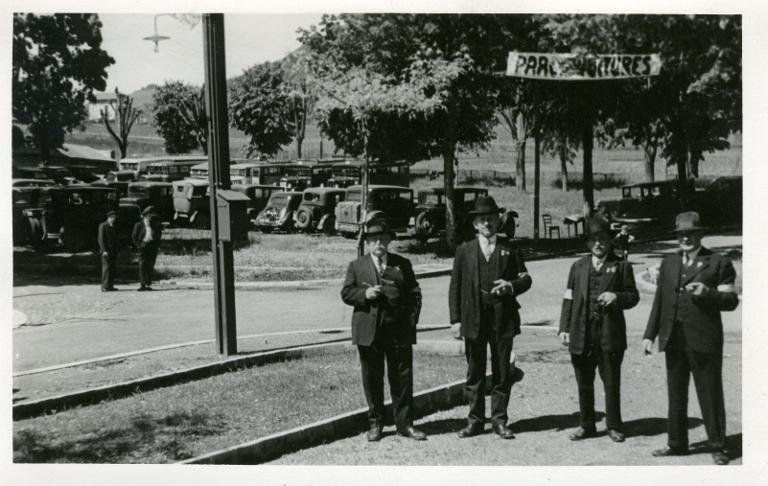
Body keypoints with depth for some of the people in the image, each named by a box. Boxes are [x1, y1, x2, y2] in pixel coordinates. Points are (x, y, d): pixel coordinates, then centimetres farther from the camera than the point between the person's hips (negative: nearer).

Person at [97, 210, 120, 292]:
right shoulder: (103, 226, -2)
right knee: (106, 268, -9)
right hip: (106, 250, -7)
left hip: (114, 251, 7)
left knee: (113, 269, 4)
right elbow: (101, 239, -8)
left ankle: (110, 286, 8)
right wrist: (104, 250, -17)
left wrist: (118, 250, 10)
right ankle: (105, 287, -8)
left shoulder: (114, 227, 18)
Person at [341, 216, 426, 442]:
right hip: (369, 332, 0)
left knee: (402, 378, 2)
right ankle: (375, 424, 18)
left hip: (399, 331, 0)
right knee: (372, 380, 7)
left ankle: (405, 424, 11)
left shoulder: (403, 264, 10)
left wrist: (412, 321, -2)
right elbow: (346, 293, 4)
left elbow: (414, 294, 9)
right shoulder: (356, 266, 9)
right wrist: (364, 294, -14)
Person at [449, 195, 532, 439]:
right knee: (475, 372, 6)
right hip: (473, 319, 0)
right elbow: (455, 286, 5)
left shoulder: (509, 250, 8)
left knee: (502, 372, 4)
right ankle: (475, 420, 14)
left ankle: (499, 420, 14)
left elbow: (525, 278, 10)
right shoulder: (464, 251, 7)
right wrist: (456, 319, -1)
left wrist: (511, 285, -13)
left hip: (503, 319, 0)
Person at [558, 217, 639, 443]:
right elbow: (569, 299, 10)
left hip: (610, 333, -2)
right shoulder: (578, 266, 13)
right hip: (581, 334, 2)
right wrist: (564, 328, 2)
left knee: (611, 382, 3)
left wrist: (617, 297, -17)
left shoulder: (621, 266, 6)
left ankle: (614, 426, 15)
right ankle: (586, 425, 20)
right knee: (584, 383, 9)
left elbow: (633, 296, 5)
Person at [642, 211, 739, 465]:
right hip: (674, 339, 5)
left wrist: (708, 292, -21)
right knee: (675, 395, 12)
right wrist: (649, 334, 11)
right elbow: (659, 301, 15)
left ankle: (717, 447, 12)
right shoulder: (668, 263, 14)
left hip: (704, 340, -5)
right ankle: (676, 443, 23)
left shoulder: (719, 263, 0)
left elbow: (731, 300, -3)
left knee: (710, 395, 1)